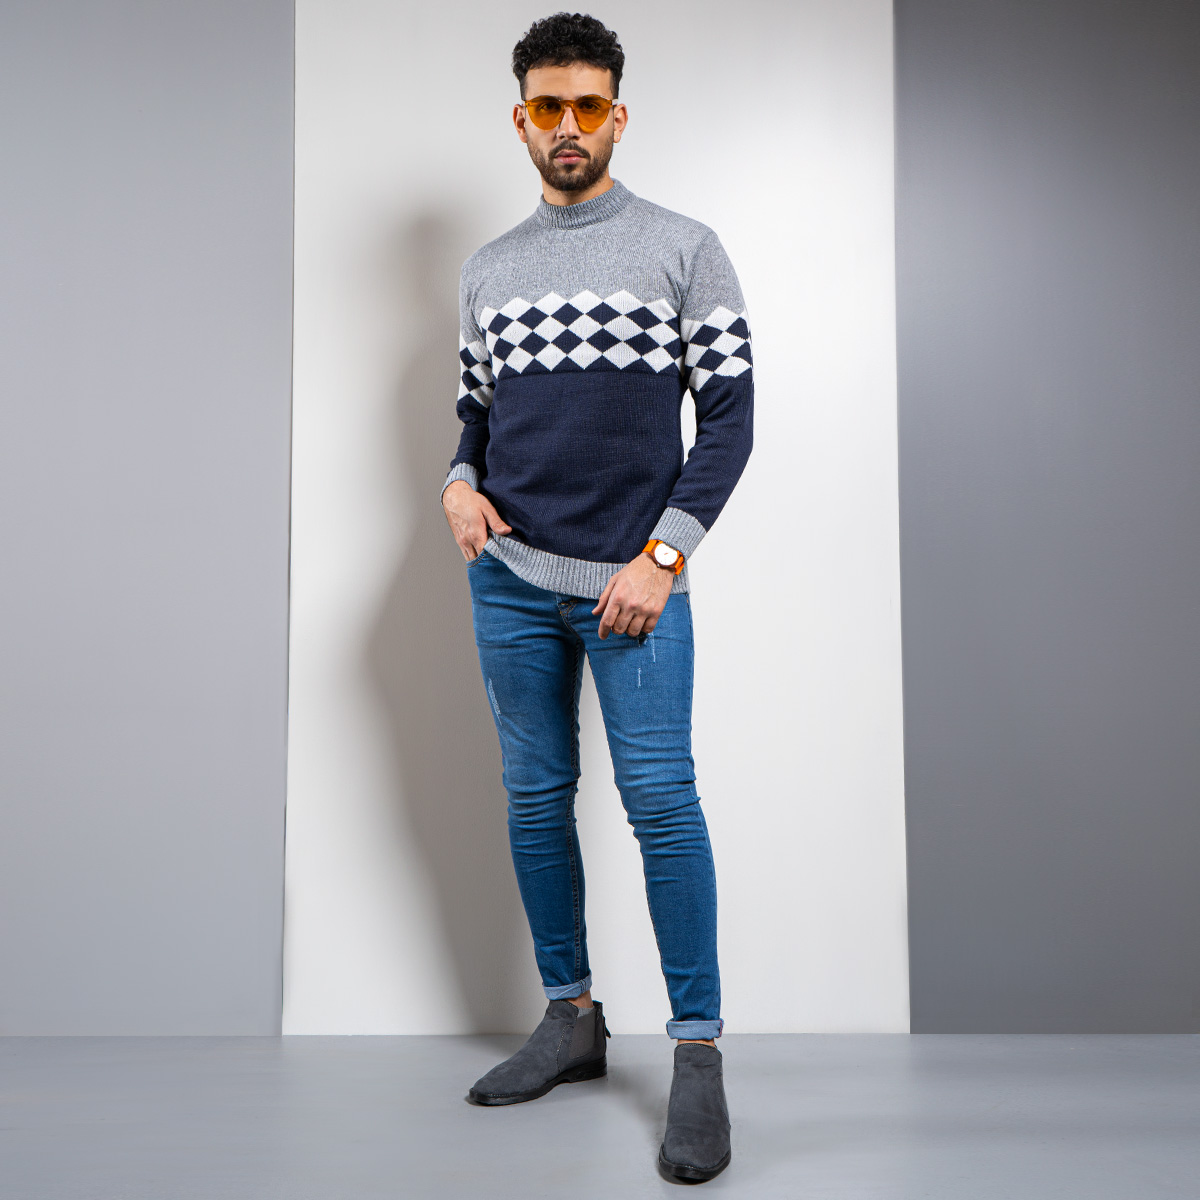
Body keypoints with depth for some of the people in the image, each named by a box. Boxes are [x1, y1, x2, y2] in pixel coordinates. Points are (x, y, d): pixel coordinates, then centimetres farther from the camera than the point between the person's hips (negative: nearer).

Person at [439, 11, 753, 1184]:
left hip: (633, 578, -4)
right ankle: (571, 1018, 23)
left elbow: (729, 413, -3)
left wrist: (660, 556, -12)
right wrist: (460, 482, -2)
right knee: (536, 797, 9)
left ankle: (698, 1054, 2)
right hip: (509, 574, 4)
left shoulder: (685, 249, 1)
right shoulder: (487, 271, 13)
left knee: (661, 800, -8)